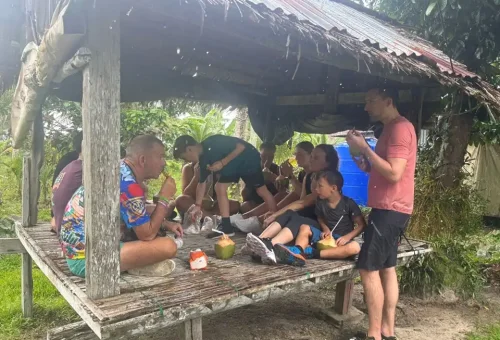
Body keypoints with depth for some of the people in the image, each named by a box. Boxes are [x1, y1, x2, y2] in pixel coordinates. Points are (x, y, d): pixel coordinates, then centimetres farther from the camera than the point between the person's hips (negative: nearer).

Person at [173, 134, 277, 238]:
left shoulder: (214, 142, -30)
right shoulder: (203, 160, -5)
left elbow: (241, 146, -30)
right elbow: (202, 183, 2)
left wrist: (222, 163, -31)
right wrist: (197, 205, 0)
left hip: (249, 160, -8)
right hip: (231, 166, 8)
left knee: (261, 191, -3)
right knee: (219, 187, -5)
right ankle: (226, 226, -3)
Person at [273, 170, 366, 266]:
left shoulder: (348, 203, -12)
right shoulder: (321, 202, 0)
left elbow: (362, 225, -10)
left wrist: (347, 237, -22)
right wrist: (326, 229, -5)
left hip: (342, 240, -3)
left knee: (355, 247, -37)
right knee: (304, 228, -17)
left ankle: (311, 253, -40)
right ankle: (296, 253, -48)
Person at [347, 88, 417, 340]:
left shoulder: (400, 128, -14)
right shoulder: (390, 129, 18)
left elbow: (394, 173, -23)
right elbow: (378, 170, 19)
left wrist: (365, 148, -17)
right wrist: (359, 151, 4)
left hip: (390, 209, -10)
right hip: (388, 209, 10)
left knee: (368, 269, -8)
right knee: (387, 268, 12)